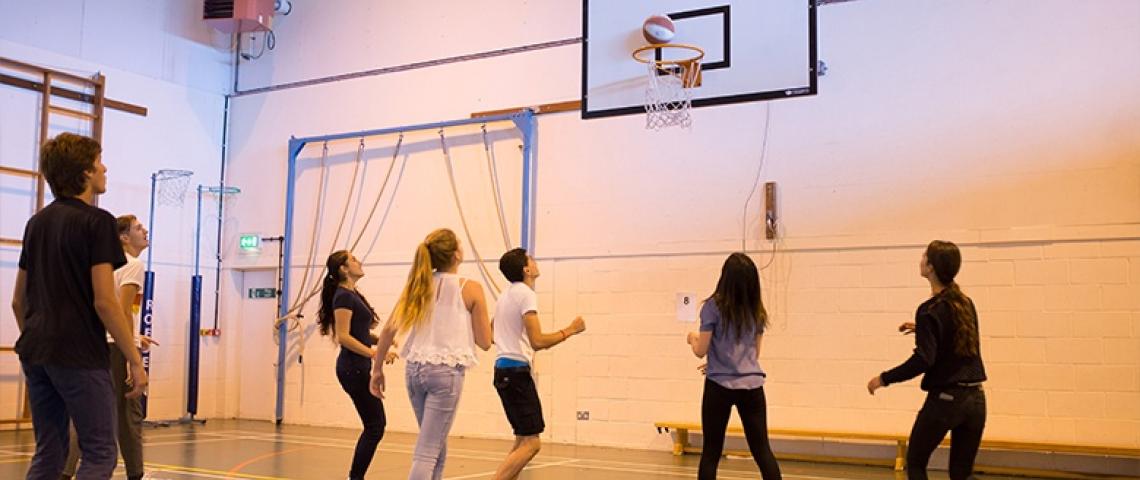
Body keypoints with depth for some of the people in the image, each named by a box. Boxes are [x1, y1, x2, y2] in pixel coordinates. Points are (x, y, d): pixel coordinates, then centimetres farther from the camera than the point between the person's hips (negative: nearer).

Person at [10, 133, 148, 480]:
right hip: (80, 355, -8)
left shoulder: (37, 223, 14)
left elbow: (18, 300, 18)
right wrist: (135, 360, -11)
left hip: (36, 353, 8)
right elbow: (104, 301, -15)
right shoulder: (96, 221, -9)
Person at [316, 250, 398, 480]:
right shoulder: (344, 296, -13)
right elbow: (343, 336, -20)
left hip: (359, 368, 9)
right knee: (375, 426, -6)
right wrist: (375, 353, -22)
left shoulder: (354, 295, 15)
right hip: (353, 368, -9)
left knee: (375, 424, 13)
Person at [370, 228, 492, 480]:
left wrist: (377, 368, 12)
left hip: (415, 369, 6)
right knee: (426, 454, -6)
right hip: (446, 371, -5)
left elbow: (389, 329, 4)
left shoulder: (419, 284, 8)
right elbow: (485, 342, -1)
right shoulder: (470, 288, -4)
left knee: (437, 446, 21)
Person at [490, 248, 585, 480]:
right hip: (516, 371, -10)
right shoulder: (526, 294, -13)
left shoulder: (506, 294, 15)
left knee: (523, 441, 16)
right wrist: (570, 330, -11)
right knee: (531, 443, -10)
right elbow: (538, 341, -21)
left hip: (503, 368, 10)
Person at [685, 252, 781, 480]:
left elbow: (701, 351, -7)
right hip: (752, 385, 4)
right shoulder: (756, 310, 7)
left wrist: (693, 338, 15)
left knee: (711, 452, 7)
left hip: (720, 386, -4)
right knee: (762, 450, 8)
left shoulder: (713, 307, -8)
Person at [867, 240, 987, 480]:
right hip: (975, 398, 6)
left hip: (944, 399, -6)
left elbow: (924, 360, -21)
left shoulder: (930, 310, -13)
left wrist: (884, 378, -12)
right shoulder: (966, 303, 8)